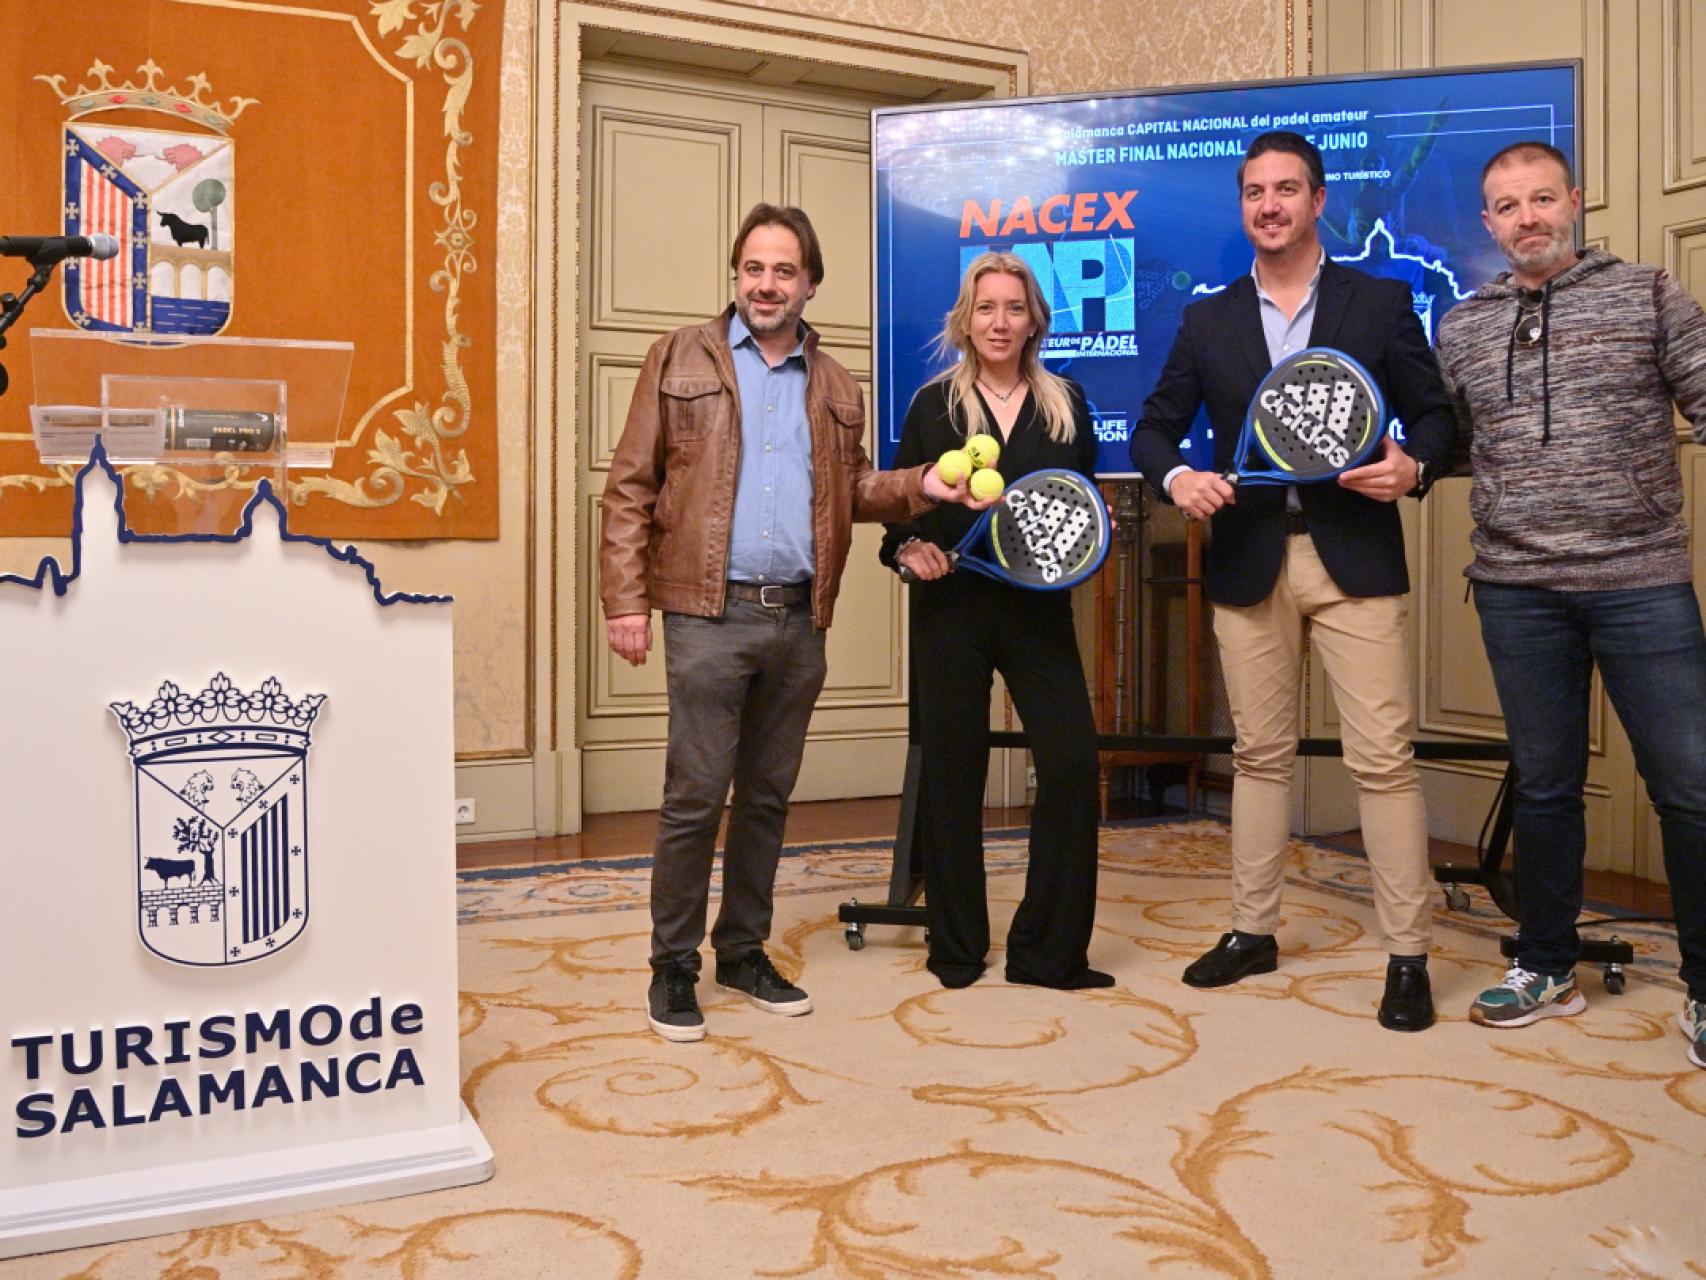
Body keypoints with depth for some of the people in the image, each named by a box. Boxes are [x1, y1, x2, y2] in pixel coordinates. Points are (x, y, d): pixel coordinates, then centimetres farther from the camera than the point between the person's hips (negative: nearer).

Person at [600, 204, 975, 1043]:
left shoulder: (835, 388, 15)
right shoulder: (682, 359, 4)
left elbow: (853, 489, 17)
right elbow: (630, 486, 0)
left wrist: (921, 486, -3)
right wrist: (625, 599, -8)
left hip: (798, 619, 4)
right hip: (710, 614, -4)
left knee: (768, 797, 12)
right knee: (695, 796, -2)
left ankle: (744, 951, 25)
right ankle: (673, 966, 12)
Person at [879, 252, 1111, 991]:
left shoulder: (1066, 403, 9)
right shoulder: (934, 403, 4)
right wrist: (907, 549, -13)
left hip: (1038, 609, 1)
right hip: (951, 606, -1)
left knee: (1073, 761, -8)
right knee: (952, 771, 5)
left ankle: (1048, 950, 8)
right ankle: (956, 948, 20)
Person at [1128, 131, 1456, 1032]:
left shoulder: (1381, 303, 5)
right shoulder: (1207, 321, 10)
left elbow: (1434, 414, 5)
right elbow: (1155, 426, 10)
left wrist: (1414, 466, -16)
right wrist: (1176, 477, -12)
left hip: (1353, 557, -2)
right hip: (1249, 561, 2)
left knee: (1382, 758, -4)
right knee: (1260, 754, 11)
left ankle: (1407, 958, 5)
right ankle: (1253, 931, 22)